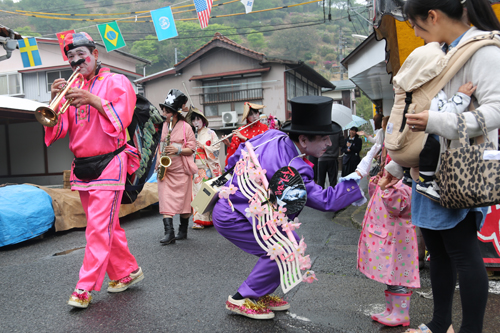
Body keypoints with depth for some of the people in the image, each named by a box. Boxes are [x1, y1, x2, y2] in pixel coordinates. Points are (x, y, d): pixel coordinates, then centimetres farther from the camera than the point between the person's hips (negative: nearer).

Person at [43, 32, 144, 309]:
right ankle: (127, 271, 25)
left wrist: (92, 99, -26)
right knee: (106, 225, 11)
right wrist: (55, 101, -12)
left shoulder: (116, 82, 0)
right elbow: (60, 128, 5)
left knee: (99, 226, -8)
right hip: (81, 166, 6)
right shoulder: (71, 87, 14)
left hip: (108, 164, -6)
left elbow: (122, 117, -15)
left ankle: (85, 288, -1)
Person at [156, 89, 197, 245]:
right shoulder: (162, 126, 10)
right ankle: (169, 233, -8)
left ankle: (183, 231, 20)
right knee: (165, 199, -7)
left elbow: (192, 149, -4)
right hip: (164, 169, 4)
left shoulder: (186, 127, -3)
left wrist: (178, 150, -20)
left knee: (183, 200, 4)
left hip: (181, 169, -3)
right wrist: (159, 160, 4)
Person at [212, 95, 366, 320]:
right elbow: (326, 201, -26)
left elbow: (239, 154, 6)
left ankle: (260, 294, 23)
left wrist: (231, 181, 19)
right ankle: (242, 299, 5)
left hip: (232, 199, 9)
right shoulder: (290, 169, -30)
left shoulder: (274, 135, -6)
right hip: (232, 217, -9)